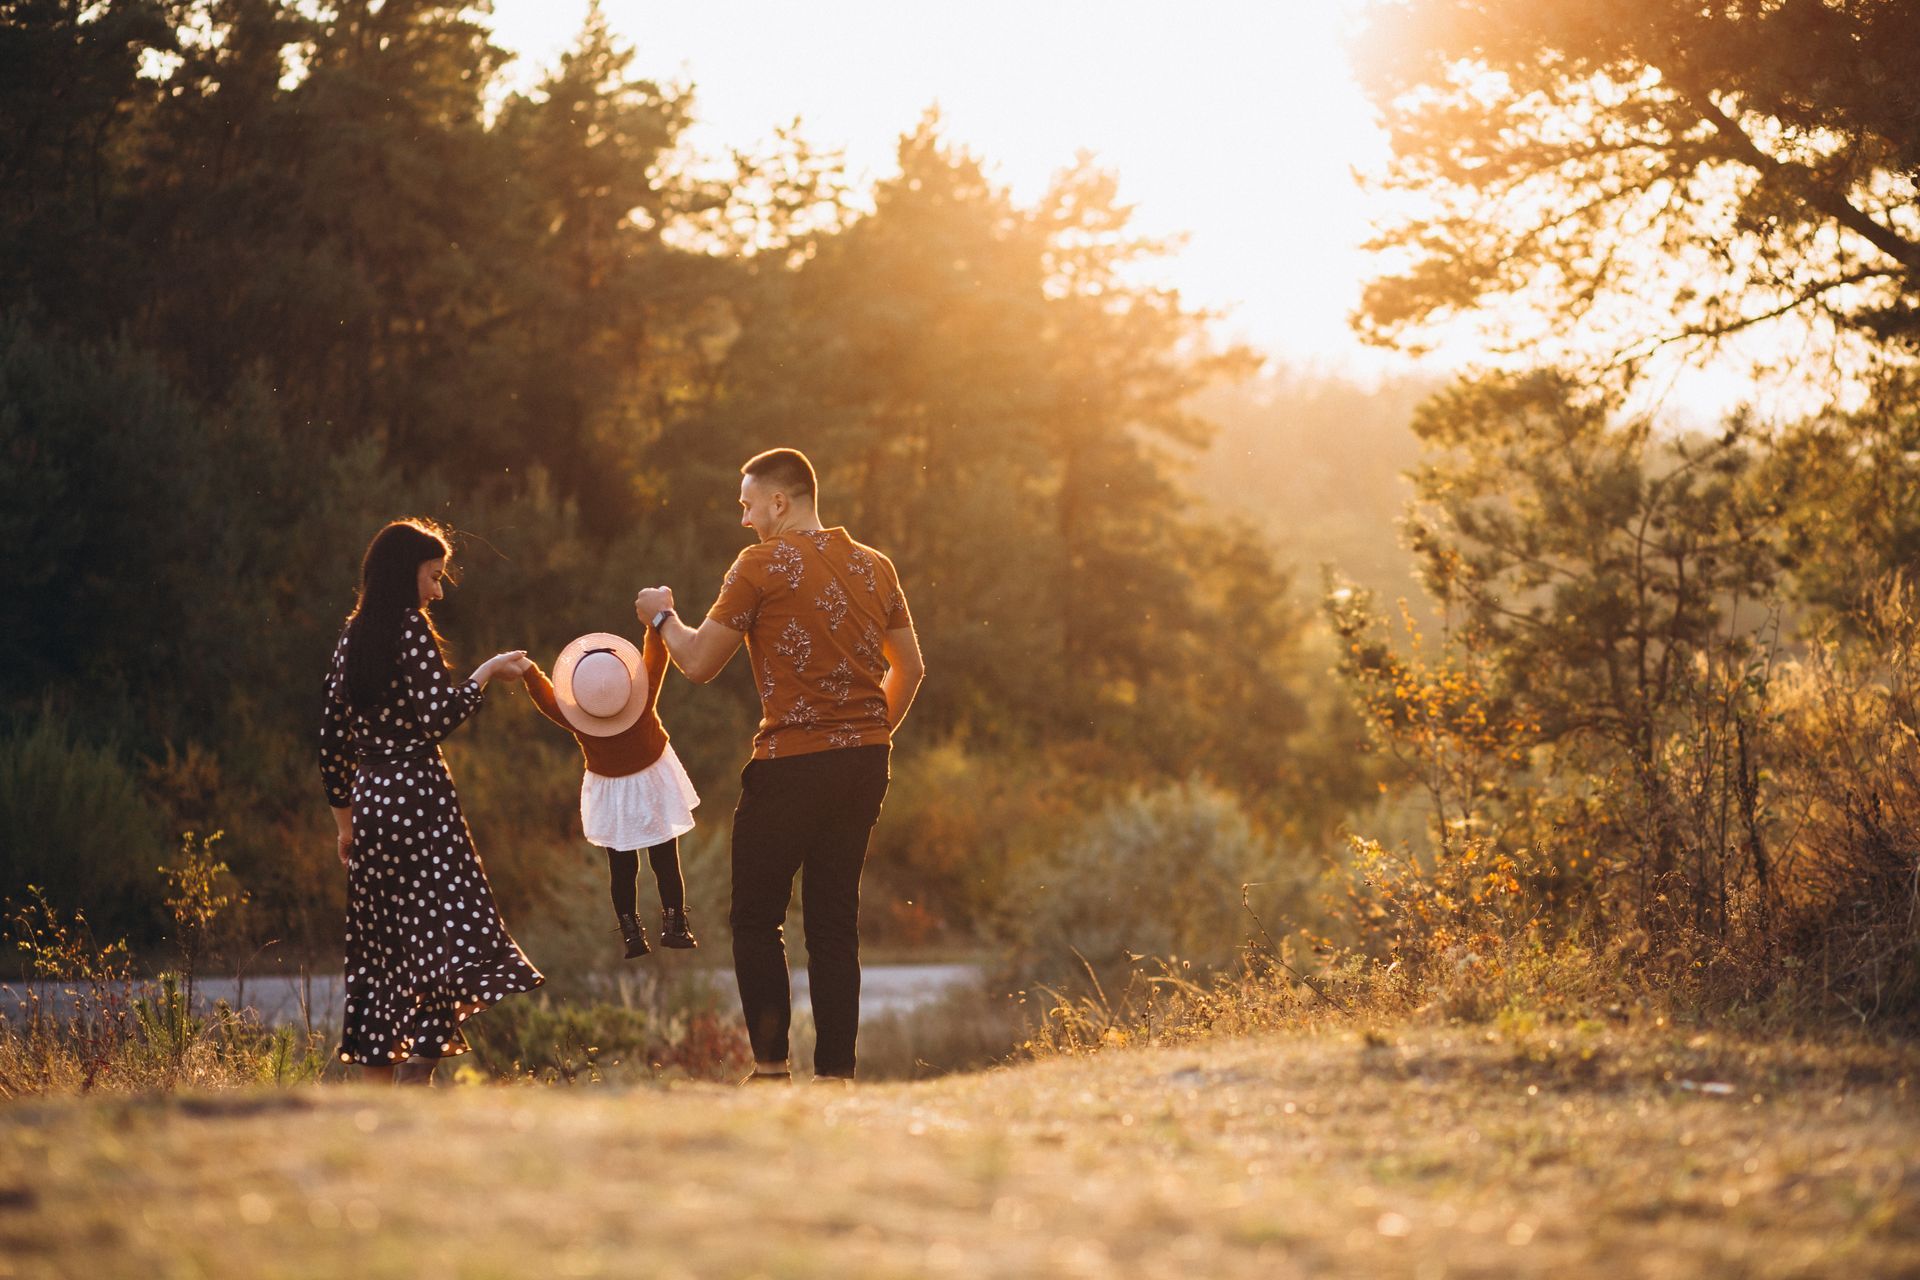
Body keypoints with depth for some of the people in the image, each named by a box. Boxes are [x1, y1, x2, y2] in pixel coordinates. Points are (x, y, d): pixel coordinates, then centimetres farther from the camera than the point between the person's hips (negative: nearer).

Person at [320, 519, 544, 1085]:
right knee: (444, 933, -7)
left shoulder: (352, 638, 13)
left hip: (368, 799, 8)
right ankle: (417, 1077, -18)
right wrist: (485, 674, -3)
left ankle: (377, 1085, 11)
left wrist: (345, 819, 20)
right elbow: (436, 719, -16)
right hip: (417, 796, -8)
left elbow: (333, 738, 14)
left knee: (380, 944, 11)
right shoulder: (412, 630, -8)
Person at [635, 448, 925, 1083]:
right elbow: (909, 668, 17)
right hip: (864, 765, 6)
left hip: (792, 764, -6)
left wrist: (662, 616, 13)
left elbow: (699, 664, -5)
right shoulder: (875, 567, 11)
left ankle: (772, 1066, -1)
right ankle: (836, 1072, 7)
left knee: (756, 918, 6)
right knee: (835, 921, 10)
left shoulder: (763, 565, -7)